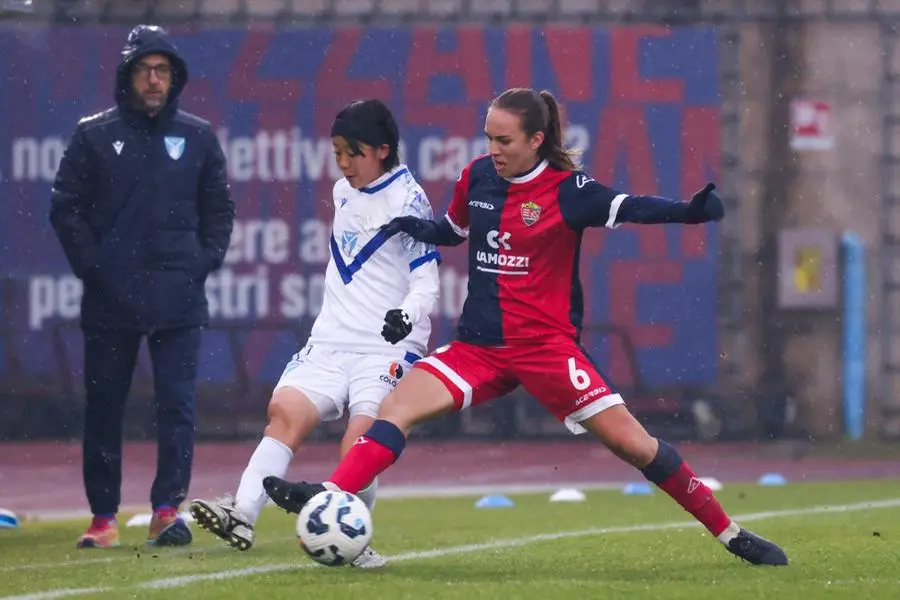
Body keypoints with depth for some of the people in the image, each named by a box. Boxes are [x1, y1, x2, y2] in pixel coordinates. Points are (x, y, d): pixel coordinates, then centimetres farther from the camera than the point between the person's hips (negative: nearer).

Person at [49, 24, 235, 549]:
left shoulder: (197, 137, 9)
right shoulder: (95, 136, 4)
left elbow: (220, 209, 15)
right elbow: (66, 206, 4)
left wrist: (203, 263, 2)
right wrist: (91, 265, -5)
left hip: (179, 299, 0)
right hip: (109, 299, 0)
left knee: (178, 403, -8)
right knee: (104, 408, 4)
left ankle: (168, 509, -7)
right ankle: (103, 516, 10)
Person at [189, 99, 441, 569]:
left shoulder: (407, 200, -7)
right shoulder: (343, 192, 15)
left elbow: (427, 281, -10)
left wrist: (407, 314, -29)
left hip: (387, 348, -6)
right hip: (331, 340, 6)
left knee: (359, 441, -21)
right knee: (285, 410, -18)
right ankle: (242, 516, -29)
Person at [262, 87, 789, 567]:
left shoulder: (566, 189, -10)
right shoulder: (477, 177, 5)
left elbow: (626, 208, -27)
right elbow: (454, 229, 24)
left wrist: (690, 210, -45)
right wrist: (418, 227, 2)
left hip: (547, 345, -5)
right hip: (479, 345, 5)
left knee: (628, 439, -10)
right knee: (398, 407, -16)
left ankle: (730, 533, 1)